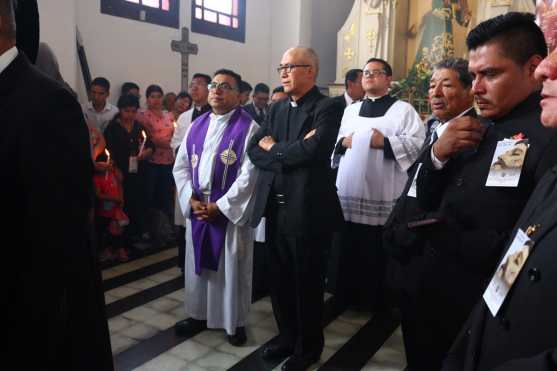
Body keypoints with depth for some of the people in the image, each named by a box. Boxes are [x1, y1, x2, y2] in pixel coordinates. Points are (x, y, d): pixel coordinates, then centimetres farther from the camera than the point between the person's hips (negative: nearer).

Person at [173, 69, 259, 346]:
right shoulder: (196, 126, 9)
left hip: (231, 209, -5)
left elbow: (250, 174, -15)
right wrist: (192, 199, -6)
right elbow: (181, 166, 9)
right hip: (197, 207, 5)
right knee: (198, 262, 15)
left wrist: (220, 205, -16)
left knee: (231, 266, 5)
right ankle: (198, 314, 33)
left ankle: (235, 322, 22)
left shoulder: (248, 127, -8)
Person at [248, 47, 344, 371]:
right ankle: (288, 336, 39)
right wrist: (290, 153, -14)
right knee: (280, 280, 18)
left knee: (307, 283, 10)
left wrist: (274, 148, -9)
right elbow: (255, 151, 3)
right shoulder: (277, 108, 12)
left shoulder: (327, 108, -9)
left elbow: (313, 150, -25)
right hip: (274, 208, 7)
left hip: (307, 210, -6)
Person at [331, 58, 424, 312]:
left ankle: (377, 301, 20)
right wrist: (343, 142, -3)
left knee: (378, 253, 3)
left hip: (383, 196, -4)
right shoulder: (351, 110, 19)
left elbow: (418, 144, -9)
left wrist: (384, 142, -16)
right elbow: (333, 143, 18)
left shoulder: (403, 109, 2)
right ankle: (348, 296, 27)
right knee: (348, 249, 11)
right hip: (349, 192, 5)